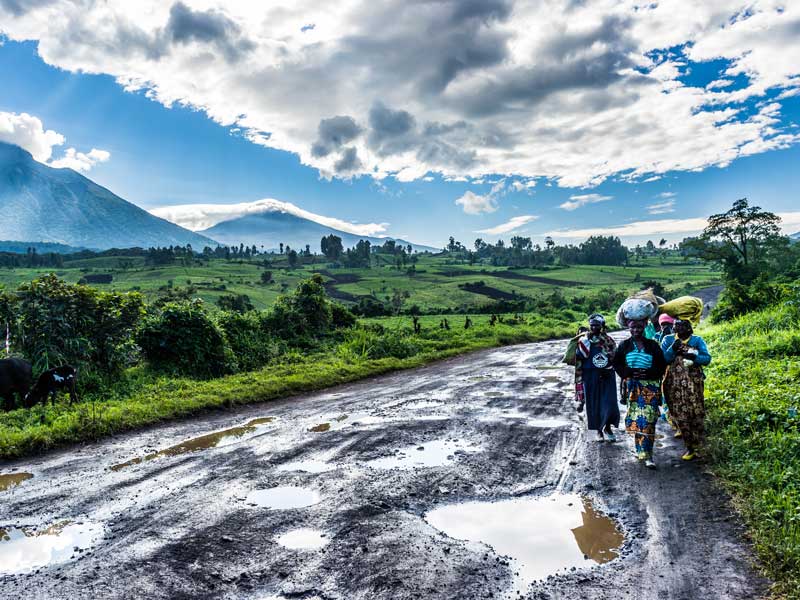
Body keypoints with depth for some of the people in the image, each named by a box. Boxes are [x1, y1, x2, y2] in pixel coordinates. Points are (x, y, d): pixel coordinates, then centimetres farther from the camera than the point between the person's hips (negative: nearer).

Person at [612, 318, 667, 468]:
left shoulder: (653, 345, 5)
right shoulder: (624, 346, 8)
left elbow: (662, 365, 5)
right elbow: (617, 364, 6)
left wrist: (649, 373, -12)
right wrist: (630, 372, -10)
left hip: (650, 387, -1)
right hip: (632, 387, 2)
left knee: (648, 420, -10)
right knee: (636, 419, 2)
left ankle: (647, 455, -8)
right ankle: (642, 450, 17)